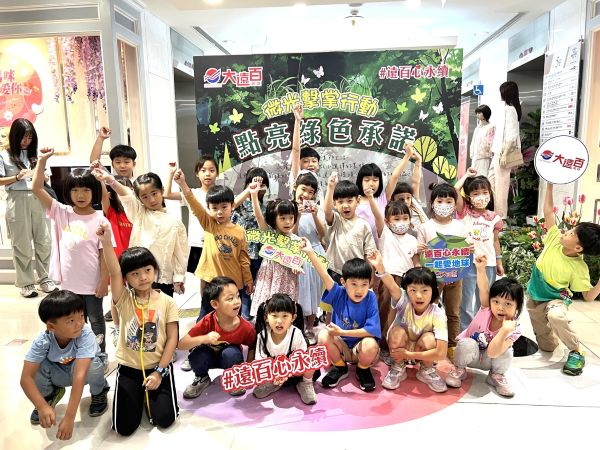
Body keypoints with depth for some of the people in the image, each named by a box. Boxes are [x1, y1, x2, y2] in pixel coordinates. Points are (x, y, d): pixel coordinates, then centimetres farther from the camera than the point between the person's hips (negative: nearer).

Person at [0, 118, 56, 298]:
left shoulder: (34, 154, 13)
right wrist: (17, 177, -14)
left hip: (38, 200, 4)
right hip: (18, 201, -3)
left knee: (44, 241, 4)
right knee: (22, 245, 2)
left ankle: (44, 279, 17)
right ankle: (26, 283, 12)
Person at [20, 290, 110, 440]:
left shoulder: (85, 334, -37)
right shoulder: (43, 340, -29)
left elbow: (80, 374, -43)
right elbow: (26, 377, -31)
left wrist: (69, 417, -47)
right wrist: (43, 407, -45)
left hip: (84, 368, -2)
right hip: (59, 374, 3)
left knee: (93, 364, -37)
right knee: (36, 366, -28)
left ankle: (99, 392, -1)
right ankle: (50, 394, 6)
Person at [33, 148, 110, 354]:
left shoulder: (100, 220, -13)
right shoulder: (62, 213, -3)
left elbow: (105, 253, -11)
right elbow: (37, 188, -6)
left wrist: (104, 280, -12)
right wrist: (42, 160, -13)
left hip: (92, 283, -4)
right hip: (69, 281, 4)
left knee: (95, 320, 14)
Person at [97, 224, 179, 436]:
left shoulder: (167, 302, -7)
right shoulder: (124, 300, -7)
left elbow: (172, 338, -7)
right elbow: (114, 272, -25)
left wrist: (159, 372, -12)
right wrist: (107, 243, -40)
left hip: (159, 366, 0)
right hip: (128, 367, 1)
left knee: (165, 419, -8)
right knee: (124, 427, -4)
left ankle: (151, 394, 24)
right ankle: (139, 395, 27)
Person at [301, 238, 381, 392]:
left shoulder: (370, 298, -18)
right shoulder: (339, 294, -12)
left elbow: (372, 329, -24)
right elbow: (324, 275, -24)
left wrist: (342, 332, -24)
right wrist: (310, 252, -34)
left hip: (360, 349, -2)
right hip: (341, 346, 2)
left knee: (370, 344, -34)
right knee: (323, 335, -25)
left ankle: (363, 370, 2)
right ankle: (339, 367, 4)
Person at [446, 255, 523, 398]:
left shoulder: (514, 330, -23)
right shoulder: (487, 310, -21)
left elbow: (492, 353, -36)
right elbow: (484, 289, -41)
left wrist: (505, 330, -45)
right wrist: (481, 268, -54)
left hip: (488, 360, 0)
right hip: (469, 353, 0)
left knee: (506, 353, -30)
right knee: (467, 344, -35)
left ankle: (496, 376, 1)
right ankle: (459, 370, -6)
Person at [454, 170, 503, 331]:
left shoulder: (494, 218, 6)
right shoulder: (465, 212, -3)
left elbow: (495, 240, 14)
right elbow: (456, 189, -15)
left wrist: (499, 262, 15)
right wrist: (467, 175, -2)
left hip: (489, 264, 3)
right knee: (466, 302, 3)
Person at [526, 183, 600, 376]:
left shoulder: (579, 268, -23)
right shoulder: (555, 238, -15)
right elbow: (548, 211, -12)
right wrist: (550, 185, -16)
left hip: (556, 299, -4)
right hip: (534, 297, 4)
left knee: (556, 316, -42)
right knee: (547, 347, 10)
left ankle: (576, 351, -17)